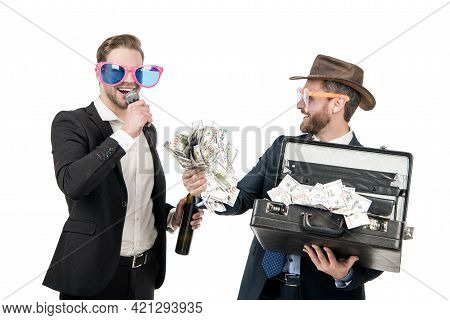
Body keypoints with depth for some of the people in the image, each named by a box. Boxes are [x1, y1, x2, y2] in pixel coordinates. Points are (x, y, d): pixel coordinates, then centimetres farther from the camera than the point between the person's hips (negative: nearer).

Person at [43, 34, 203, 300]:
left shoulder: (147, 129, 10)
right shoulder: (71, 123, -7)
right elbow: (72, 183, -24)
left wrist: (171, 216, 2)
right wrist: (126, 134, -23)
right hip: (94, 273, -5)